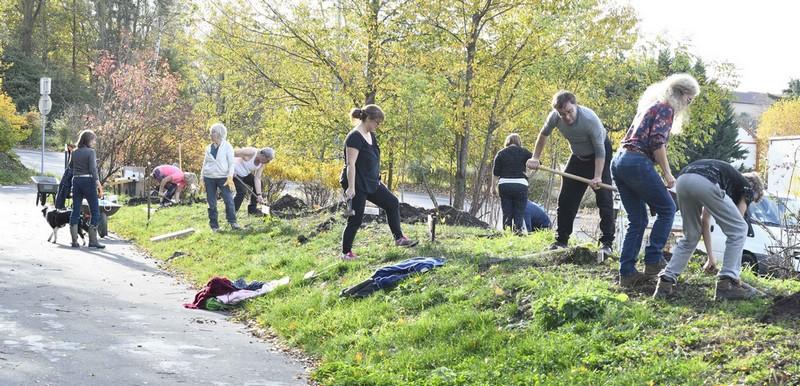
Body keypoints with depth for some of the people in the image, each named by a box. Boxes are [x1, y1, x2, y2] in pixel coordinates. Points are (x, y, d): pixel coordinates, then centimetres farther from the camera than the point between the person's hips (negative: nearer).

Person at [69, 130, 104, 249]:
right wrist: (99, 184, -16)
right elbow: (93, 169, -16)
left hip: (76, 181, 6)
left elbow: (70, 167, 16)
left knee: (75, 211, 8)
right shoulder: (91, 152, -8)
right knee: (95, 211, 2)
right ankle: (92, 241, -2)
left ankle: (74, 241, 7)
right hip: (88, 181, -6)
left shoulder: (74, 153, 9)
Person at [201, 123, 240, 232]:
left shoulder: (227, 146, 0)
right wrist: (202, 178, 9)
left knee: (229, 200, -12)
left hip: (223, 177, -3)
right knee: (211, 203, 3)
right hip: (209, 178, 3)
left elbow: (231, 163, -3)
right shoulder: (209, 148, 11)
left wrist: (230, 177, -13)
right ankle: (214, 226, 9)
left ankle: (232, 222, -1)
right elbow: (205, 163, 16)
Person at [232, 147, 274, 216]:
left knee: (258, 184, 8)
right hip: (236, 172, -8)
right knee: (242, 192, -20)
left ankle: (252, 209, 19)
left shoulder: (262, 164, -9)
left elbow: (257, 178, -9)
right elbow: (233, 153, -26)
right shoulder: (251, 152, -31)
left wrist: (258, 195, -15)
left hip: (245, 173, 8)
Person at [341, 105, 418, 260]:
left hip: (371, 183, 9)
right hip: (357, 184, -9)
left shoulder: (371, 135, 10)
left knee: (392, 203, 9)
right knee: (355, 219, -3)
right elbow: (350, 164, -23)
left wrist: (378, 181, 20)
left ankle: (399, 238, 16)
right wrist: (351, 188, -25)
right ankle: (346, 252, 8)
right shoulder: (355, 137, -19)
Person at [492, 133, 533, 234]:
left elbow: (496, 173, 6)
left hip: (504, 185, 1)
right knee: (519, 213, 1)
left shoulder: (501, 153, 9)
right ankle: (519, 230, -11)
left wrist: (494, 187, 12)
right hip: (520, 185, -1)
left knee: (506, 213, 5)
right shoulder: (524, 152, 6)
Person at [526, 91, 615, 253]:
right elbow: (543, 135, 0)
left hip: (600, 156, -5)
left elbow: (600, 151, -30)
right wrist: (535, 158, 0)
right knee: (566, 198, 4)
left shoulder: (590, 119, -36)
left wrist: (597, 177, -35)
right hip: (578, 156, 5)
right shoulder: (555, 117, -23)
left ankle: (607, 242, -12)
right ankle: (561, 240, 11)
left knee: (604, 198, -13)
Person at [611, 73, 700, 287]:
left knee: (637, 220, 11)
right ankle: (653, 261, 0)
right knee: (666, 209, 4)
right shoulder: (666, 108, -2)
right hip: (637, 163, -9)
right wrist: (667, 174, -8)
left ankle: (627, 273, 6)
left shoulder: (650, 104, 25)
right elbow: (657, 143, -14)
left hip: (619, 161, 9)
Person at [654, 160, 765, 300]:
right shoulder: (747, 187, 25)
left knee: (690, 236, 26)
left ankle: (666, 281, 16)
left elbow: (704, 220, 41)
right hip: (705, 183, -7)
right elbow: (735, 228, 23)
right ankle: (727, 284, 5)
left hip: (682, 180, 7)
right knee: (739, 230, 11)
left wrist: (710, 258, 43)